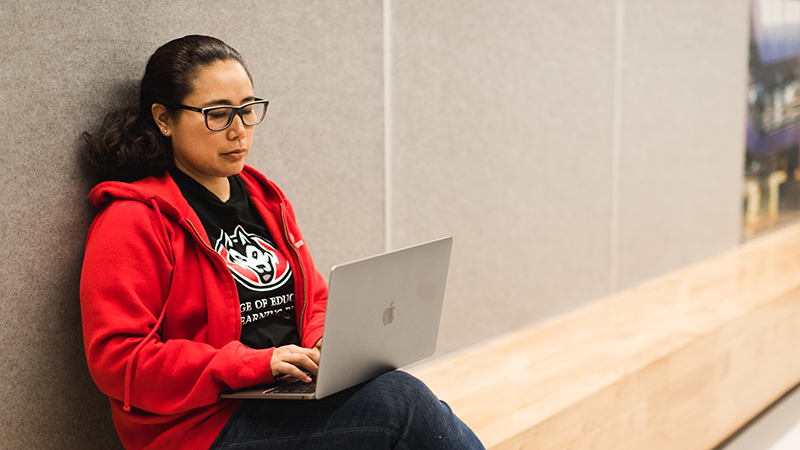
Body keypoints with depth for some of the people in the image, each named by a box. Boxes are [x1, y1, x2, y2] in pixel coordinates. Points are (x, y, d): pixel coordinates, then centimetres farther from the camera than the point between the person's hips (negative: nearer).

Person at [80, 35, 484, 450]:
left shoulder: (266, 200, 17)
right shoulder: (135, 220, -7)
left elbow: (315, 298, 25)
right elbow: (117, 360, -14)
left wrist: (323, 341, -1)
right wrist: (255, 364, -20)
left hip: (291, 400, 7)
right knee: (403, 400, -26)